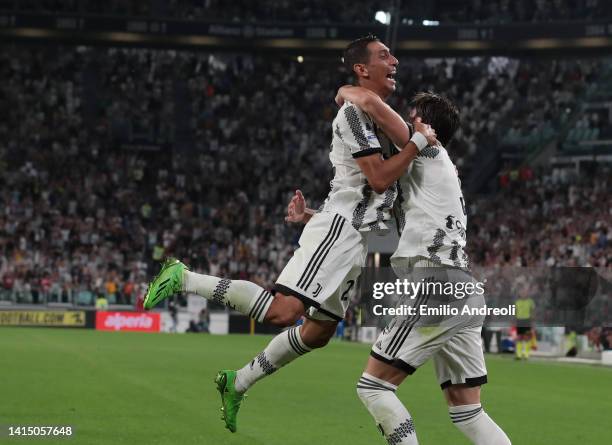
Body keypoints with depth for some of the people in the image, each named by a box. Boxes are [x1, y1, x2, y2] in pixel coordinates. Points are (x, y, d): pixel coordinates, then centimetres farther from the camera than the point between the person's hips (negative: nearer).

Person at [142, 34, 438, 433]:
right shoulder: (355, 111, -11)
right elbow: (379, 179, -16)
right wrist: (418, 142, -14)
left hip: (356, 238, 10)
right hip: (339, 227, -10)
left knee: (318, 332, 12)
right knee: (283, 310, -22)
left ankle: (237, 384, 23)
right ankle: (185, 279, -13)